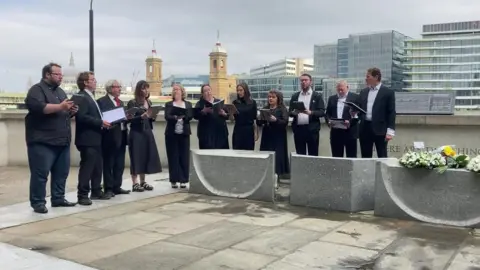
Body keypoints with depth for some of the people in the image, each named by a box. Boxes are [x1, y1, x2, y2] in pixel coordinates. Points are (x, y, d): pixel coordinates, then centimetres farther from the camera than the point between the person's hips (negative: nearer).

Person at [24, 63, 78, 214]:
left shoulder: (60, 91, 22)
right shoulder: (37, 89, -4)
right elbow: (37, 107, -23)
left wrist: (71, 111, 7)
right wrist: (60, 106, -23)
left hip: (62, 141, 8)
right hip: (43, 141, -8)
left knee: (61, 172, 10)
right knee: (40, 173, -5)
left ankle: (58, 198, 19)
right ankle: (38, 202, 1)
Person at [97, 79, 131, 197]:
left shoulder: (121, 102, 20)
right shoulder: (102, 101, -5)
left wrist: (127, 117, 2)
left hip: (121, 135, 8)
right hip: (110, 136, -7)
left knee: (120, 164, 10)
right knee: (108, 164, 0)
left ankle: (117, 187, 18)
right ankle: (108, 188, 5)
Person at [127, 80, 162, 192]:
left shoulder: (149, 102, 14)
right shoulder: (132, 103, -6)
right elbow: (130, 119, -13)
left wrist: (152, 117, -1)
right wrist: (142, 116, -24)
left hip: (147, 132, 7)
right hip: (136, 133, -6)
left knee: (147, 155, 7)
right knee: (136, 157, -5)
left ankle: (143, 182, 16)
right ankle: (135, 183, 0)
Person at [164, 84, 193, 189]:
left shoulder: (188, 104, 11)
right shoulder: (169, 104, 9)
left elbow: (190, 116, -4)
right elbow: (167, 116, -8)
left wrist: (182, 117, -23)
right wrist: (175, 118, -27)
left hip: (184, 133, 1)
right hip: (171, 133, 0)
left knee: (184, 157, -1)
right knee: (173, 157, -1)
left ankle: (183, 180, 4)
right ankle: (174, 180, 5)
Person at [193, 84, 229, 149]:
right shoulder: (200, 103, 6)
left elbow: (227, 115, 12)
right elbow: (195, 115, -9)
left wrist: (224, 114, -9)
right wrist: (203, 111, -25)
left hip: (220, 132, 3)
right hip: (207, 133, -3)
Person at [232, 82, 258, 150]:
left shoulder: (252, 102, 1)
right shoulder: (235, 102, 3)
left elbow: (255, 118, 2)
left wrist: (256, 132, -1)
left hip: (249, 130, -1)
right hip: (238, 130, 1)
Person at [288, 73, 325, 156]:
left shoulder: (317, 96, 3)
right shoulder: (295, 96, 13)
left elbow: (322, 112, -3)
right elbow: (290, 111, 11)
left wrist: (311, 112, -20)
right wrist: (294, 112, -11)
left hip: (312, 129, -3)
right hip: (298, 129, 3)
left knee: (312, 155, 1)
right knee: (300, 155, 7)